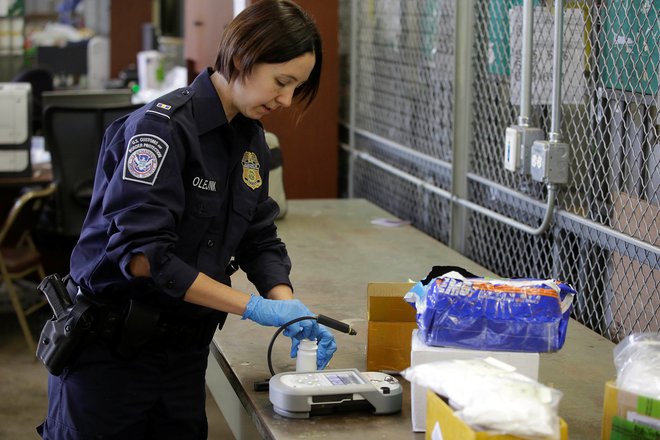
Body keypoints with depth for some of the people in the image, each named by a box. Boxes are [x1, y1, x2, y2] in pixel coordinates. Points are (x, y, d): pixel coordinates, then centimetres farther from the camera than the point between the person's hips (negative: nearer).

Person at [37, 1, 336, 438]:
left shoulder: (251, 138, 6)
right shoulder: (163, 126, -20)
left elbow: (261, 239, 7)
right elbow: (141, 253, -27)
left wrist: (290, 310, -11)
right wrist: (254, 307, -26)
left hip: (185, 349, 7)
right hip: (110, 352, -7)